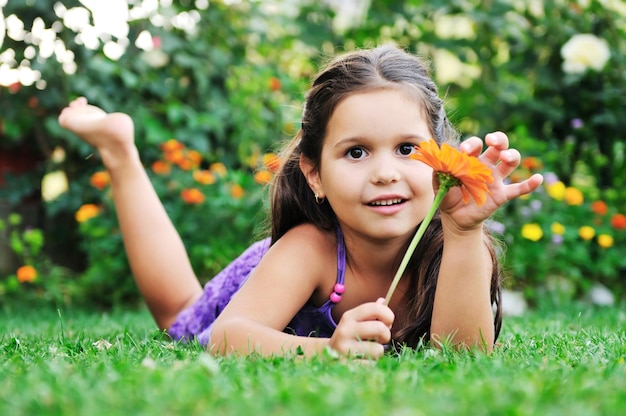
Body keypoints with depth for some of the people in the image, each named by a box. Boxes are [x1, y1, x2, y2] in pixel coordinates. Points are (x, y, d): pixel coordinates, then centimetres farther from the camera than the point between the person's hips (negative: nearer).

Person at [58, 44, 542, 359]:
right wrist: (324, 349, -74)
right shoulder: (311, 248, -47)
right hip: (264, 291, -2)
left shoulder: (460, 245, -40)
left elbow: (465, 355, -52)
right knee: (175, 308, 29)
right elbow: (226, 338, -54)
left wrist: (464, 229, -66)